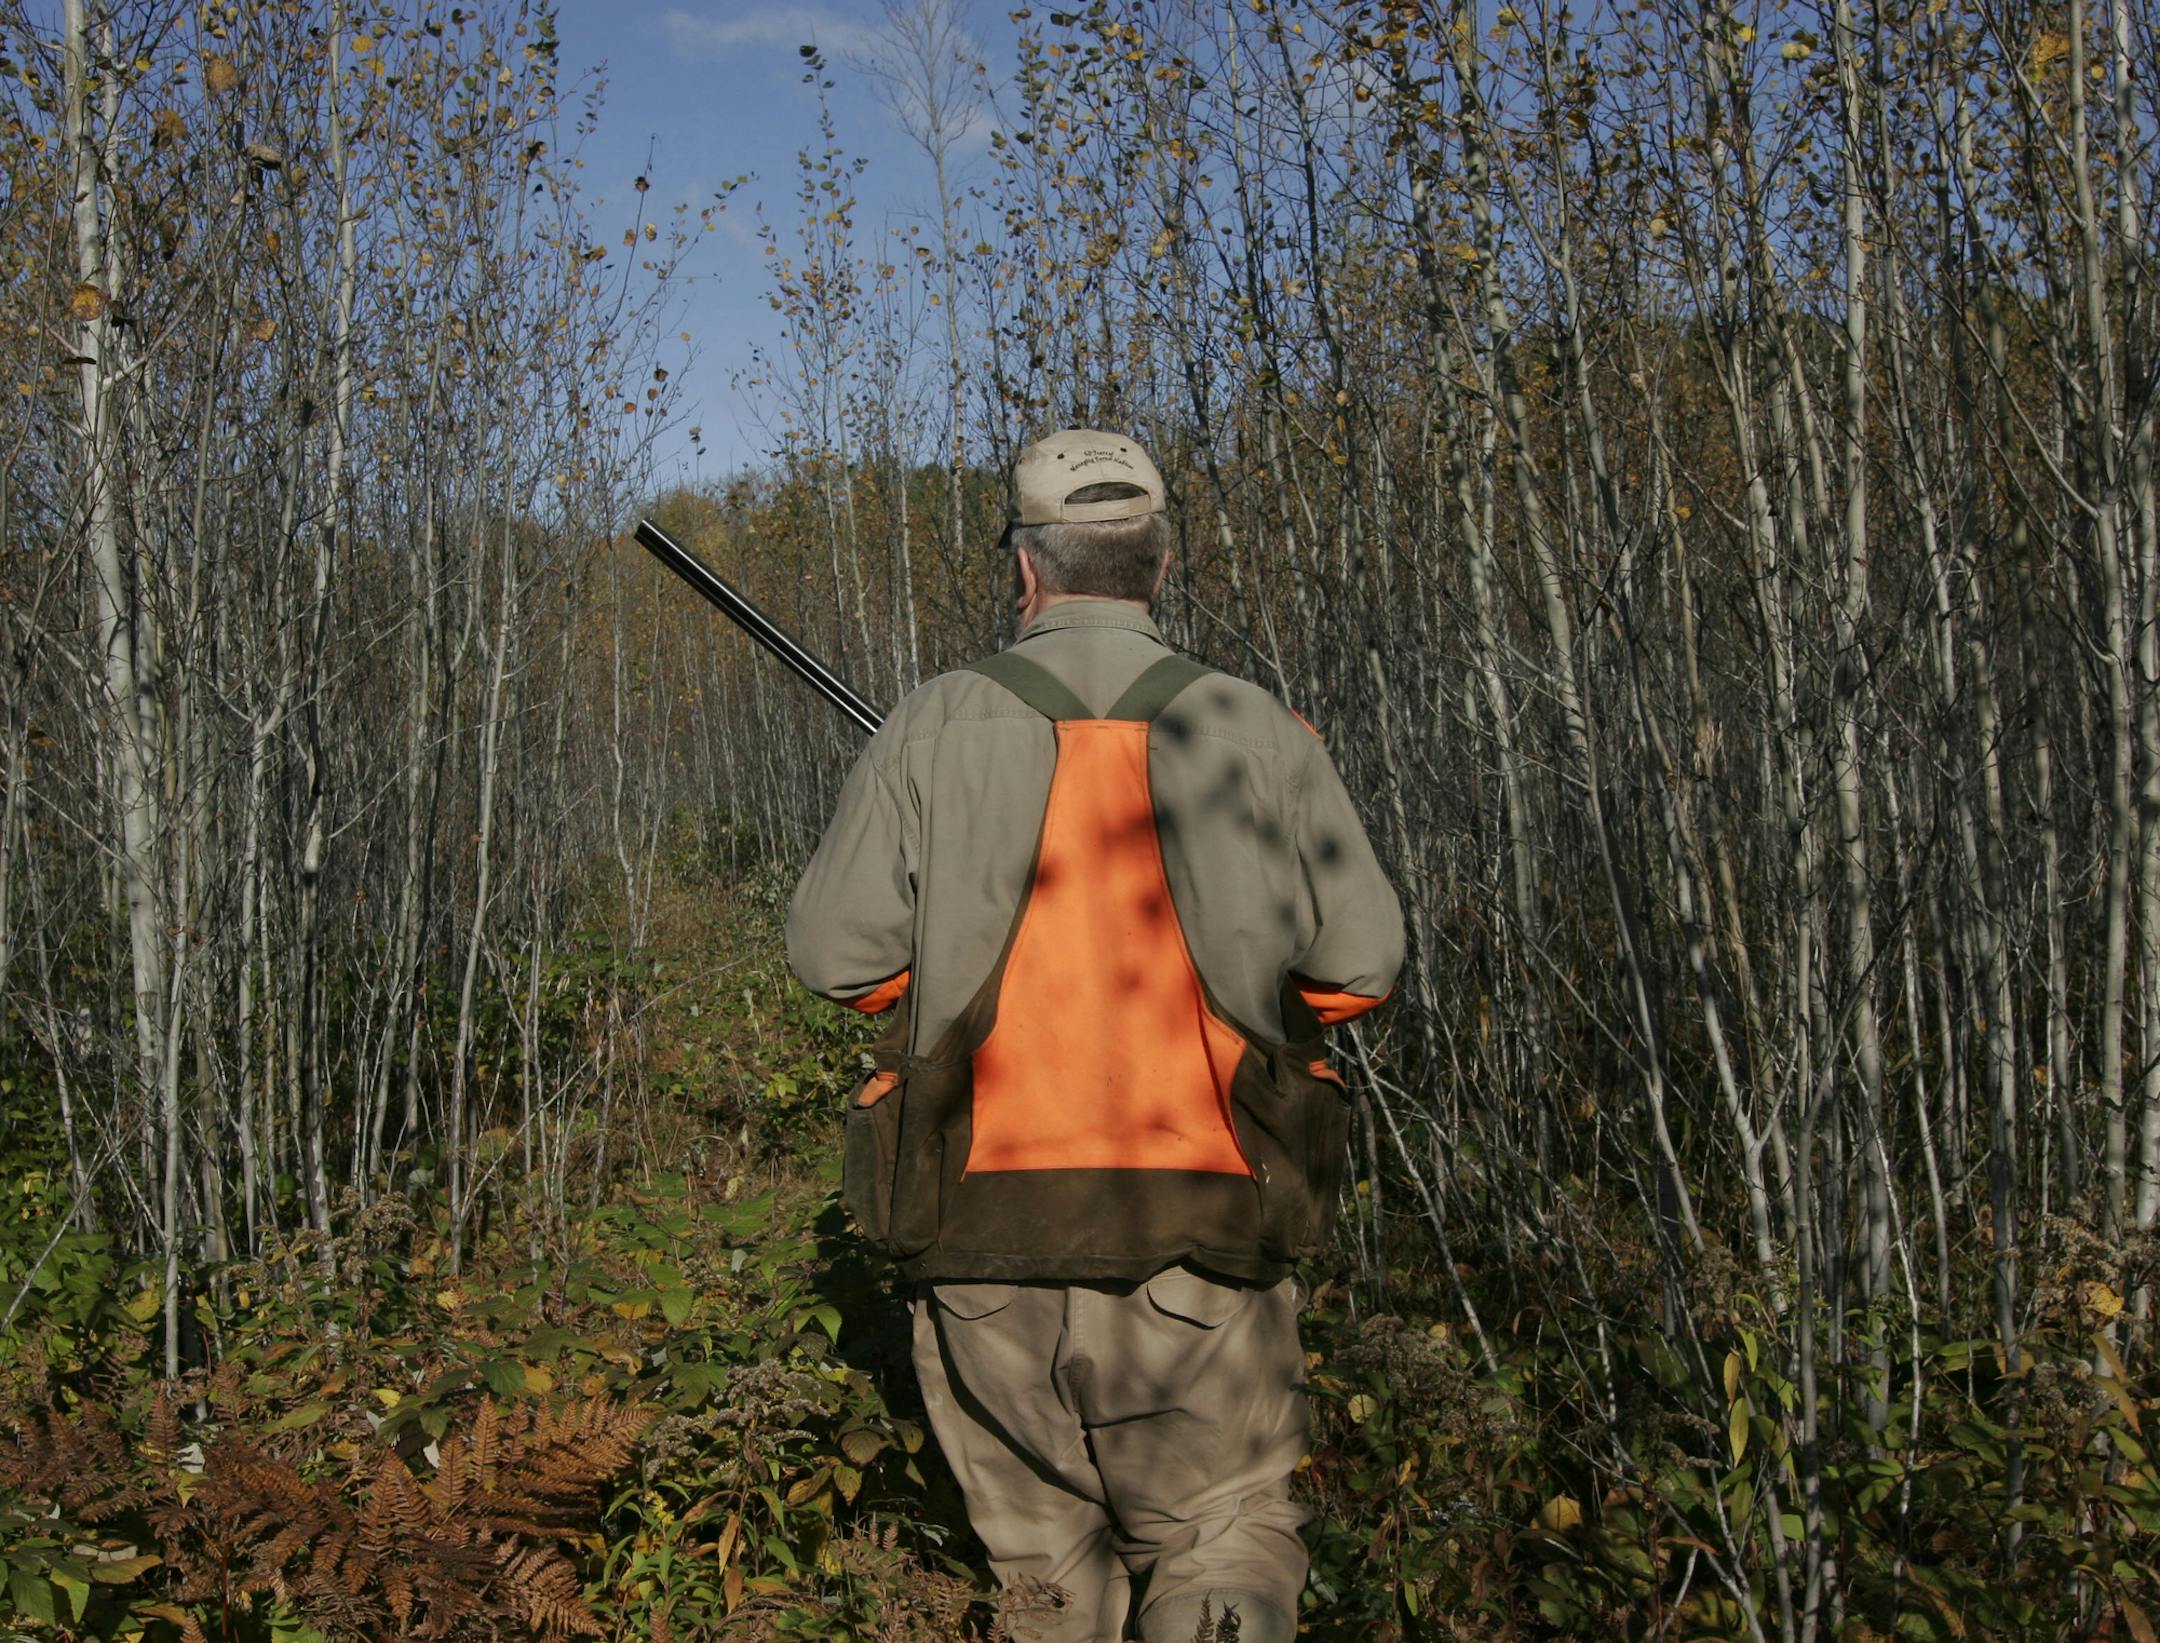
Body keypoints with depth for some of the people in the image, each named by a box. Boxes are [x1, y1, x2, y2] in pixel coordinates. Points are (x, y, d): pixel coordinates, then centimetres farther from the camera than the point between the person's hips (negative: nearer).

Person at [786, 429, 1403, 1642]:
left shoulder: (936, 730, -1)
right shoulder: (1254, 731, -1)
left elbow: (839, 953, -1)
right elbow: (1363, 962, 1)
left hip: (986, 1227, 1)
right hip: (1199, 1229, -1)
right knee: (1227, 1526, 15)